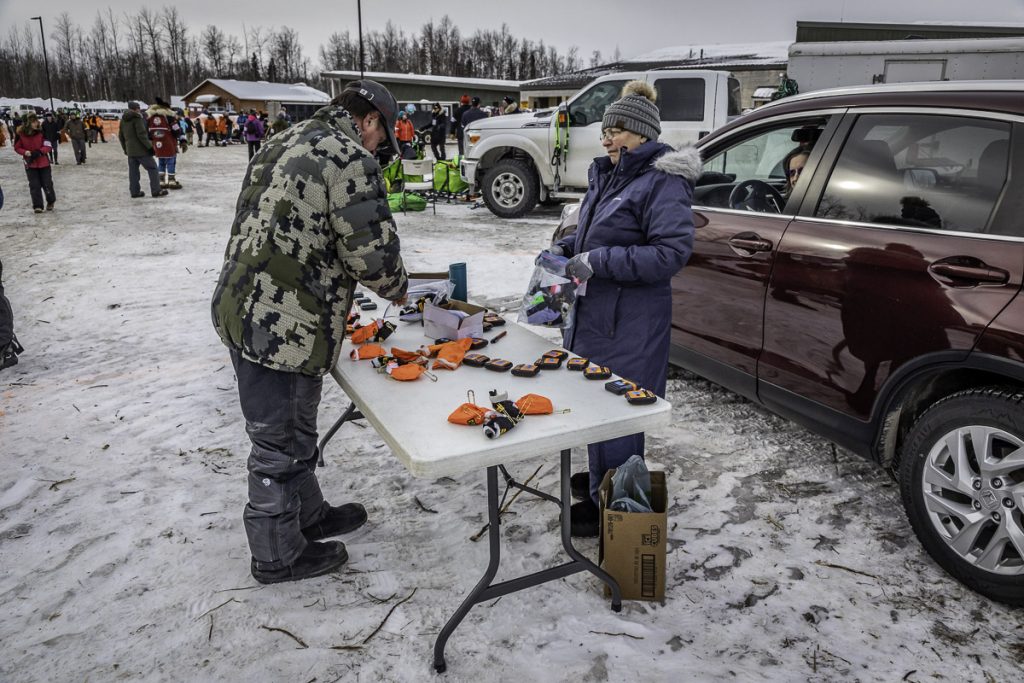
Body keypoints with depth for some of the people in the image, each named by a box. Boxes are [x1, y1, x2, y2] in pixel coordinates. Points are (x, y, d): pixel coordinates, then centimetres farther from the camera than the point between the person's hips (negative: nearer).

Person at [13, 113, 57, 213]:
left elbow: (48, 146, -7)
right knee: (34, 185, 0)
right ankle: (37, 206, 6)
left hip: (44, 162, 0)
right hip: (30, 164, 0)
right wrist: (25, 152, -18)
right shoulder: (20, 133, -9)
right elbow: (17, 147, 1)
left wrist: (39, 152, -23)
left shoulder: (41, 131, -9)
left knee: (47, 183, 6)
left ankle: (51, 201, 29)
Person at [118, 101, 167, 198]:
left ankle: (134, 191, 12)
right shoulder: (137, 118, -11)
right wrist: (150, 146, -15)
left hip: (130, 150, 8)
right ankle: (156, 191, -6)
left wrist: (125, 148, 27)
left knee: (133, 171, 10)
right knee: (152, 168, -2)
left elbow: (120, 136, 20)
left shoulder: (123, 120, 14)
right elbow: (141, 134, -19)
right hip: (141, 150, -8)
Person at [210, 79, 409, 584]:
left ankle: (308, 514, 43)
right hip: (282, 327, -10)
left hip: (242, 309, 10)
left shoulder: (284, 143, 18)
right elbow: (373, 249, -16)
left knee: (294, 429, 24)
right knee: (279, 443, 6)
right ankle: (277, 556, 24)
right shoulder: (350, 158, -13)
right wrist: (397, 288, 6)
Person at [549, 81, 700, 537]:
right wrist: (568, 247, 6)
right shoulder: (608, 175, 12)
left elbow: (672, 252, -22)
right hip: (595, 311, 9)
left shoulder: (663, 182, -14)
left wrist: (599, 261, -24)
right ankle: (602, 477, 39)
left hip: (630, 323, -9)